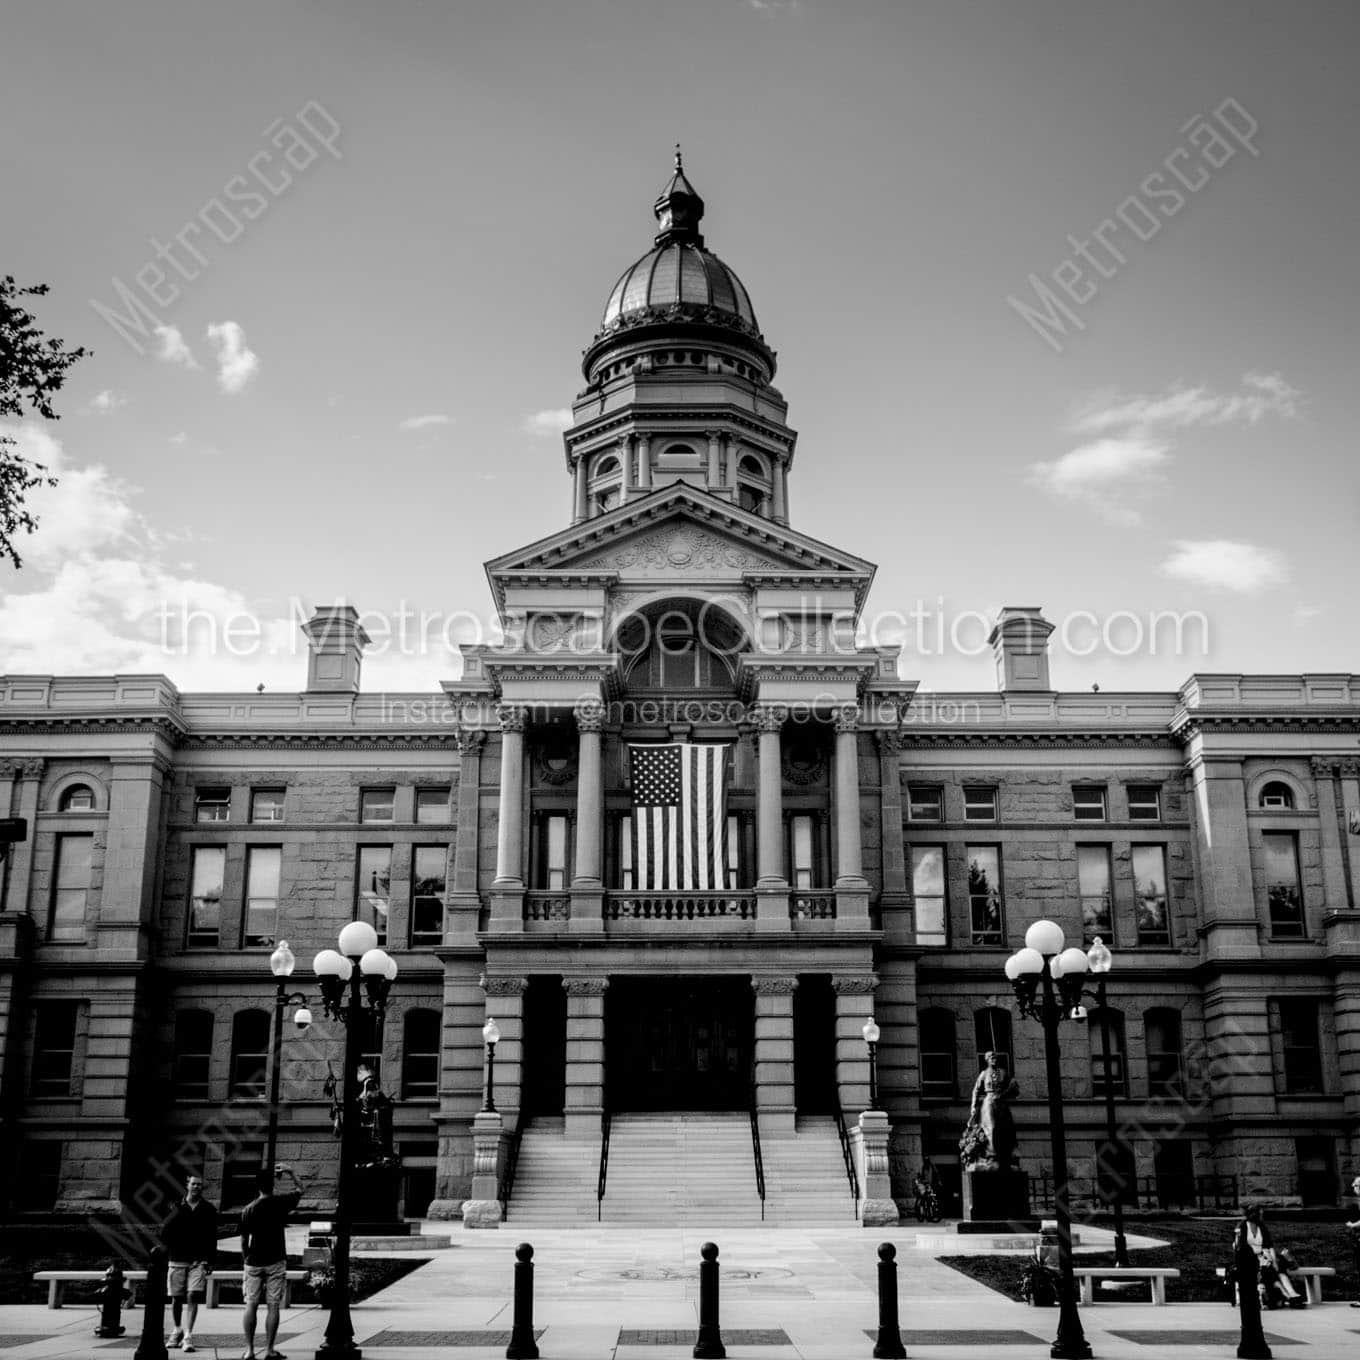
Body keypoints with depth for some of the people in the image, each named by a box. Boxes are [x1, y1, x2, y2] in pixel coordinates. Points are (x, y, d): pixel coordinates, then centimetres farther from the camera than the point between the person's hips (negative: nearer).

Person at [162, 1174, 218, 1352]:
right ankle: (177, 1330, 27)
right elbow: (166, 1232, 7)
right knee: (176, 1298, 8)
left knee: (193, 1297, -12)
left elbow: (212, 1238, 5)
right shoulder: (176, 1208, 7)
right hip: (177, 1260, 1)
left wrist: (209, 1261, -1)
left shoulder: (209, 1210, 5)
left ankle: (188, 1335, -12)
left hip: (199, 1261, -1)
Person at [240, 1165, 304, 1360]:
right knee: (273, 1306, 2)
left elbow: (244, 1240, 4)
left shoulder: (247, 1210, 0)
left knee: (251, 1305, 7)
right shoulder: (279, 1203, -6)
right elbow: (299, 1190, 12)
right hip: (275, 1262, -2)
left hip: (254, 1262, 2)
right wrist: (291, 1174, 25)